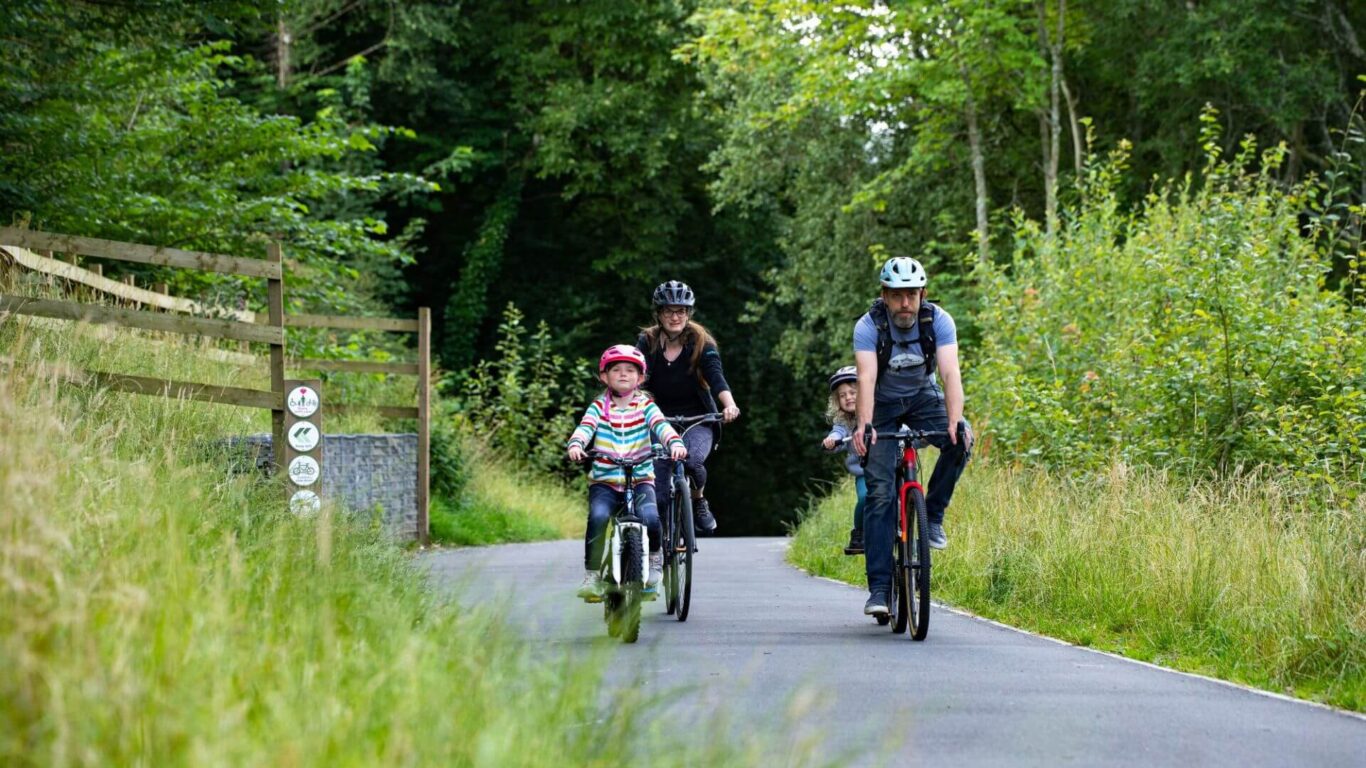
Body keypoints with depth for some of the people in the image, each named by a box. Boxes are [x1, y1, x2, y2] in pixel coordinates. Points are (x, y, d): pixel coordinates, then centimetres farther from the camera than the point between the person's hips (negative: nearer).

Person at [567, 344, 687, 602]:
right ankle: (592, 576, -15)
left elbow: (661, 425, -10)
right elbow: (585, 427, -10)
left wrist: (675, 442, -31)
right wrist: (575, 445, -32)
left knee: (649, 516, -27)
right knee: (598, 516, -27)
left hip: (640, 478, 0)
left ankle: (655, 558, 5)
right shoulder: (599, 407, 6)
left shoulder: (645, 406, 6)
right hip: (604, 481, 0)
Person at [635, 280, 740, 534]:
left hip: (697, 420, -1)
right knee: (658, 489, -9)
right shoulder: (647, 342, -3)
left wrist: (729, 405, -40)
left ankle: (699, 501, -1)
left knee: (692, 459, -31)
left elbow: (715, 376, -21)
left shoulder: (701, 342, -7)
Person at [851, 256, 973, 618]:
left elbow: (950, 373, -31)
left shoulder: (938, 321, -21)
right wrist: (864, 426, -52)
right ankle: (879, 587, -13)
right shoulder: (868, 326, -24)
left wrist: (955, 422, -47)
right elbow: (866, 378, -36)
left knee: (961, 440, -30)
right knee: (880, 492, -13)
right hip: (883, 405, -1)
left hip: (923, 397, 1)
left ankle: (933, 514, -9)